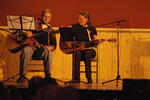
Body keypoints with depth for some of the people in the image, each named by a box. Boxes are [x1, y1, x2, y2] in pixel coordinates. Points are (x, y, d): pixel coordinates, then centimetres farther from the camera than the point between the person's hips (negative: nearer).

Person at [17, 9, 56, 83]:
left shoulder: (50, 30, 18)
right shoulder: (35, 24, 15)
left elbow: (53, 44, 14)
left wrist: (49, 47, -9)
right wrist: (27, 33, -14)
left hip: (42, 51, 1)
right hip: (31, 47, -1)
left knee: (47, 51, -34)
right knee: (26, 50, -36)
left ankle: (48, 76, -27)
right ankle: (22, 76, -31)